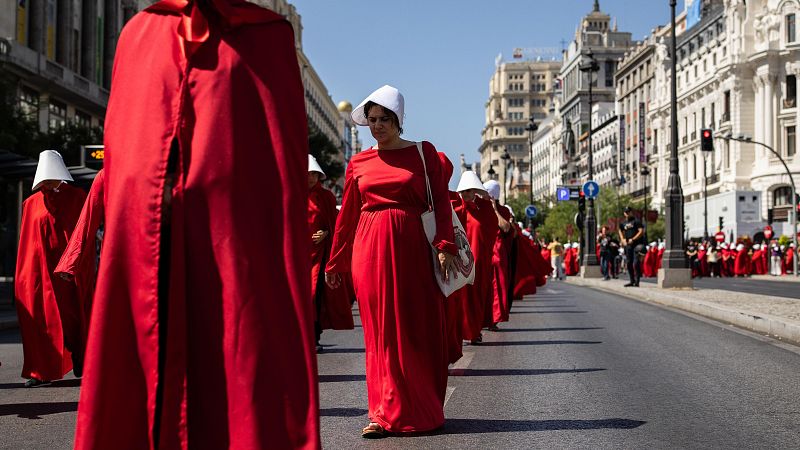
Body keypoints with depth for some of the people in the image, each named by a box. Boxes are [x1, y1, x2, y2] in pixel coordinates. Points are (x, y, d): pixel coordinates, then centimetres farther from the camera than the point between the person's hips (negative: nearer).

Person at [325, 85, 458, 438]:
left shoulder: (423, 153, 5)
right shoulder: (359, 163, 10)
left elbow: (441, 203, 1)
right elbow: (347, 215, 13)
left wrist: (445, 246, -11)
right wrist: (335, 263, 16)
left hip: (412, 248, -2)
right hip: (370, 249, 2)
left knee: (417, 329, 1)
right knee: (380, 331, 2)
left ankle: (420, 411, 11)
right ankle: (386, 412, 8)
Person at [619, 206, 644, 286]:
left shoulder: (636, 221, -3)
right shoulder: (623, 223, 16)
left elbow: (641, 231, -11)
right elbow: (621, 231, 32)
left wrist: (633, 239, -15)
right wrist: (623, 239, 15)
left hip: (636, 244, -7)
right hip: (628, 245, 7)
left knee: (636, 263, -12)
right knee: (629, 263, 9)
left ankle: (637, 281, -10)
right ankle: (632, 281, 17)